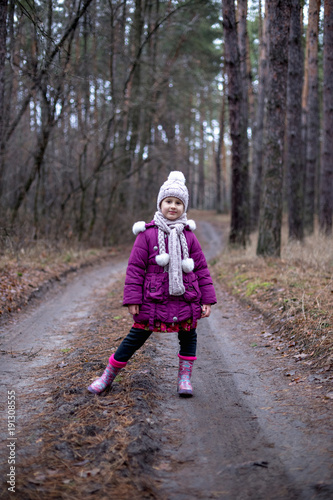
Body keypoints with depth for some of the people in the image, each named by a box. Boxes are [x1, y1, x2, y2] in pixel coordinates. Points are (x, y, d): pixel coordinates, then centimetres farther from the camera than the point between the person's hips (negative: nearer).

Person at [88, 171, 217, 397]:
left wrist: (207, 300, 3)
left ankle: (185, 378, 28)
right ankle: (108, 376, 18)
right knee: (135, 339, 4)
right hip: (154, 300, -3)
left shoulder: (189, 237, 4)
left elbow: (201, 269, 7)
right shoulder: (147, 234, -4)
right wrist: (133, 299, -9)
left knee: (188, 337, 11)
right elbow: (135, 268, -4)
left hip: (185, 300, 3)